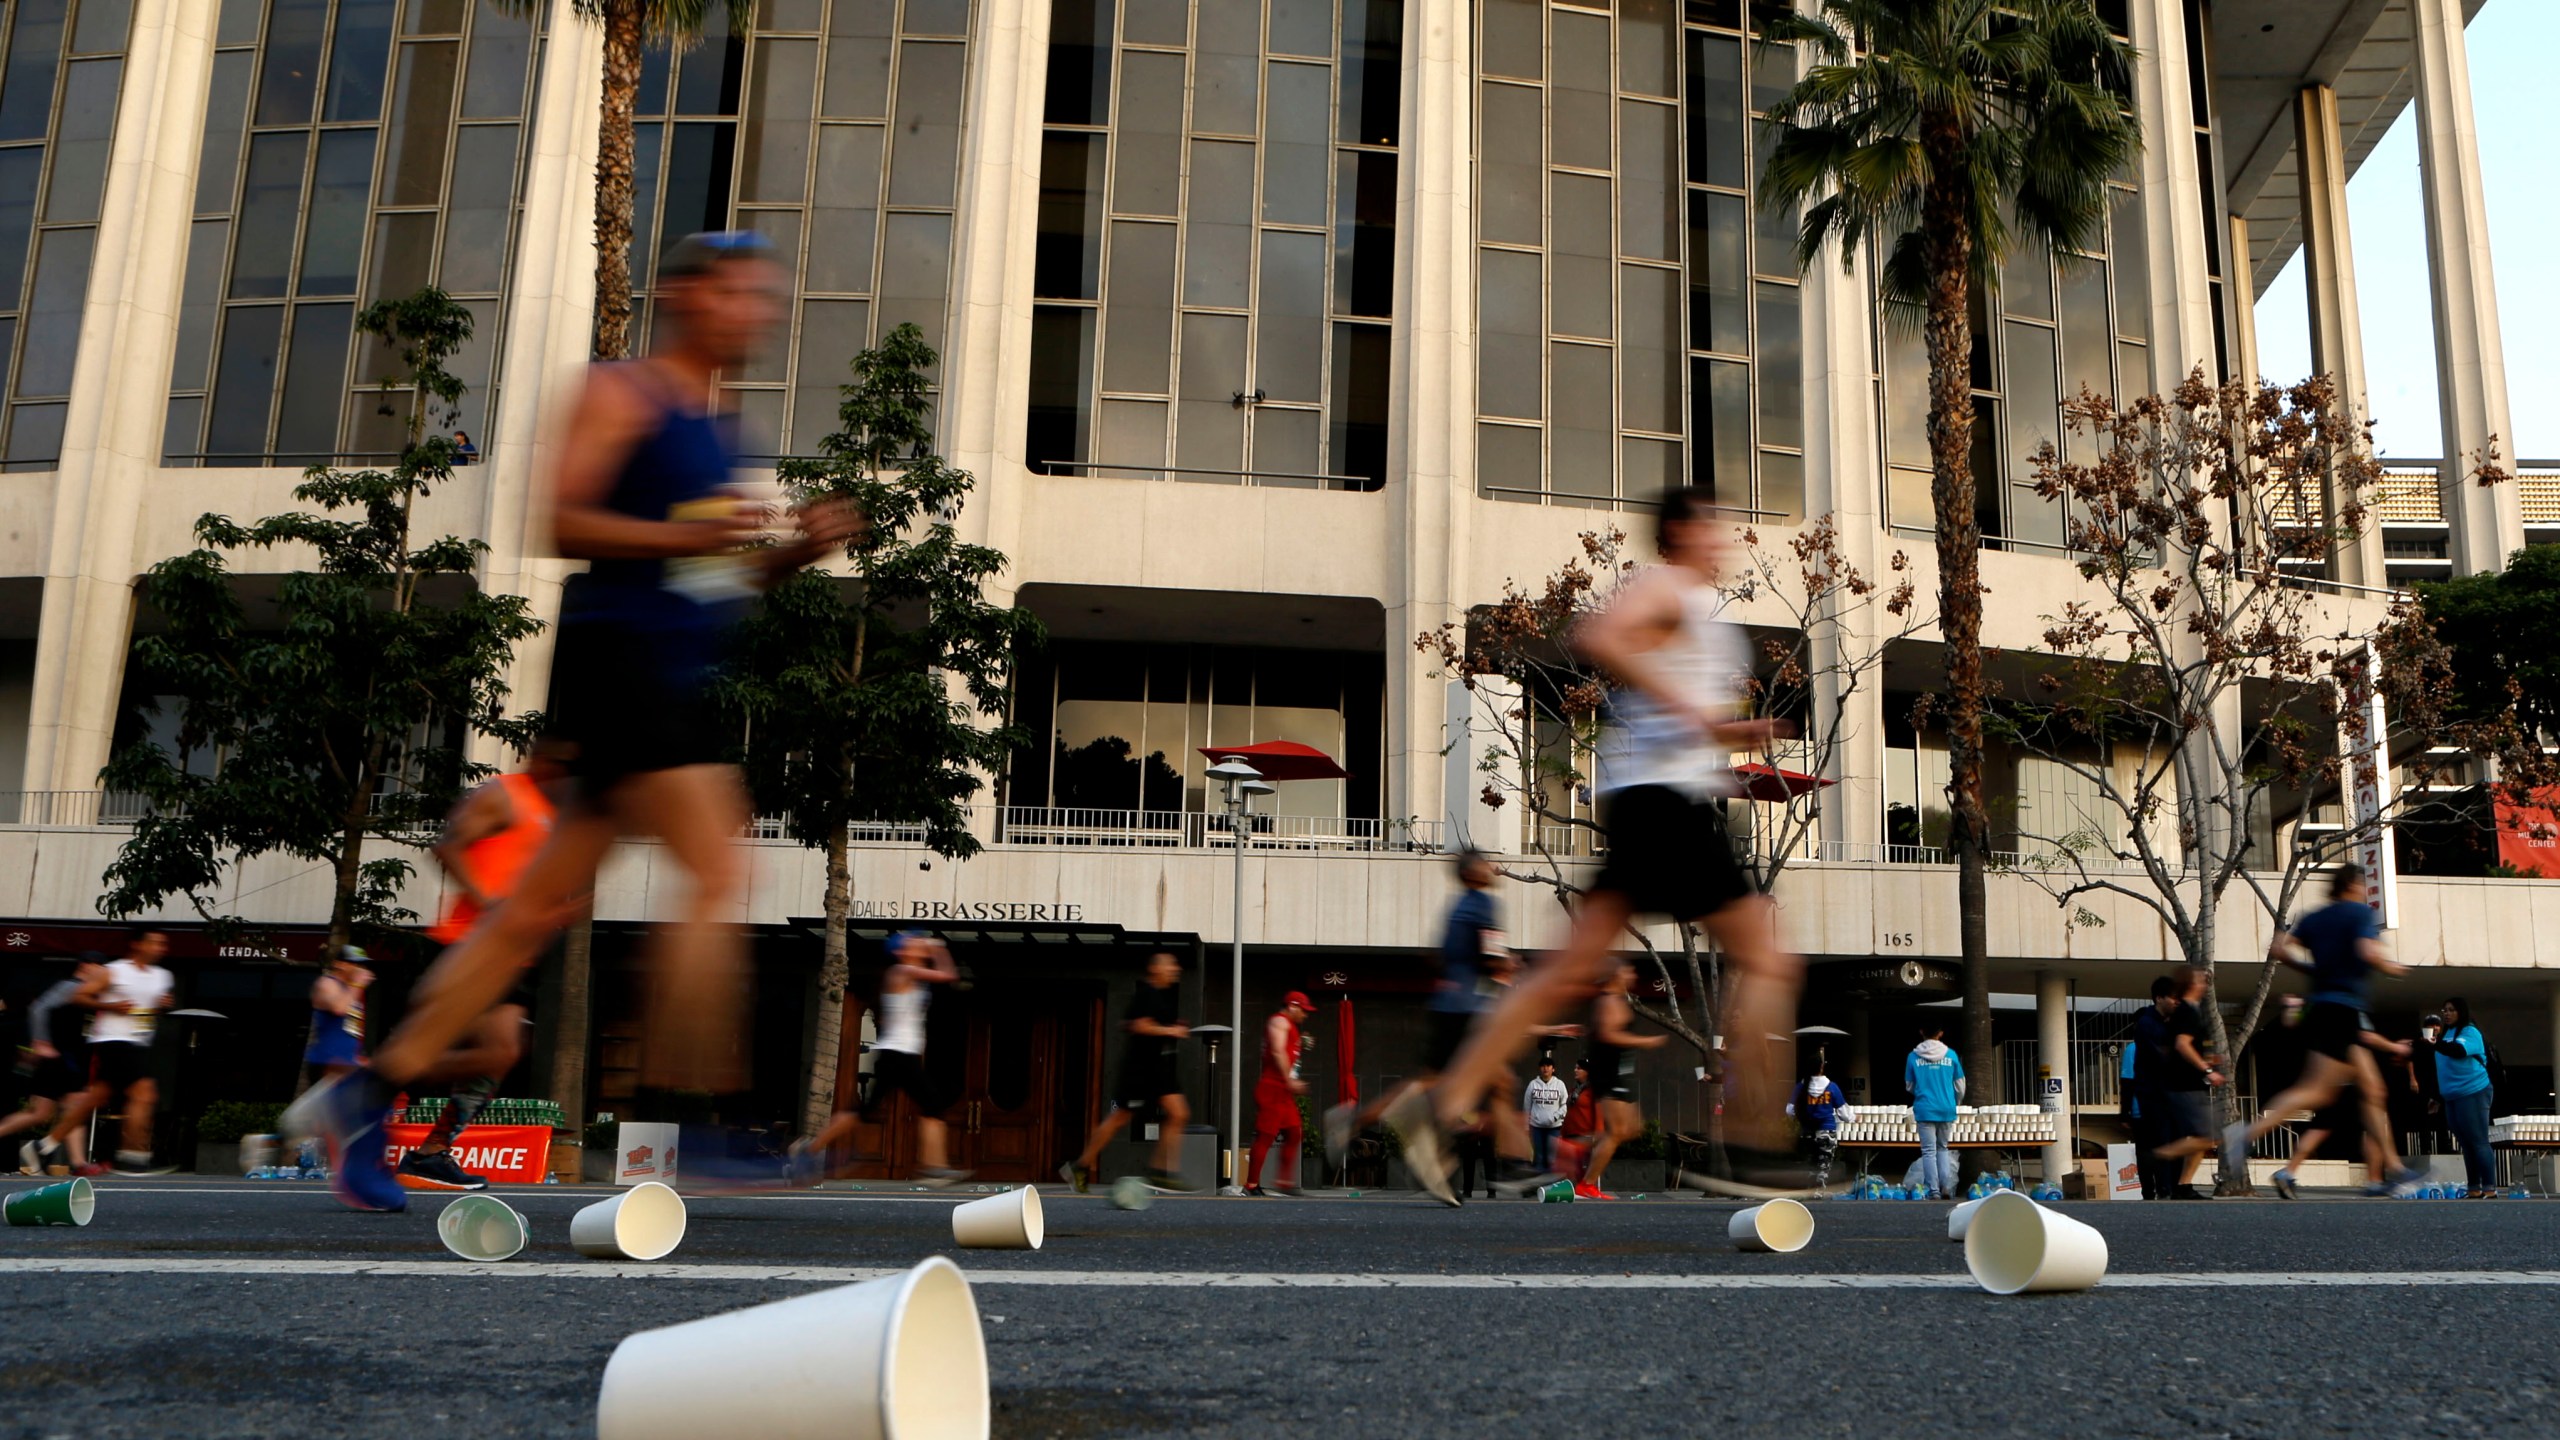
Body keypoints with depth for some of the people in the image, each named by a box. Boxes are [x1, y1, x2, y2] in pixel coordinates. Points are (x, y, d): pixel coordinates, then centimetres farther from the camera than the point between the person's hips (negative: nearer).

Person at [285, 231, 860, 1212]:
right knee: (717, 877, -16)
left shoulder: (716, 429, 24)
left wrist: (799, 550, 9)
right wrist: (683, 536, -21)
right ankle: (674, 1111, -12)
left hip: (676, 678, 8)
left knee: (544, 905, 8)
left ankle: (364, 1099, 16)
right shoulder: (622, 393, -1)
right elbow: (557, 521, -11)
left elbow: (723, 585, 27)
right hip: (618, 653, -8)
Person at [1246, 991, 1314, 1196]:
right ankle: (1252, 1184, -7)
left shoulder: (1290, 1027, 25)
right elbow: (1277, 1052, -20)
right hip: (1272, 1088, -10)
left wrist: (1302, 1047, 14)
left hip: (1283, 1091, 10)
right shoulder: (1280, 1022, -6)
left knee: (1294, 1133, 9)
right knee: (1266, 1135, -10)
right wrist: (1290, 1081, -23)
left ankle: (1285, 1182, 11)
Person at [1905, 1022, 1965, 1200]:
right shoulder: (1951, 1055, -1)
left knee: (1929, 1151, 3)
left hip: (1925, 1110, -2)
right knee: (1943, 1147, 17)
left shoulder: (1913, 1057, -3)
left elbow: (1909, 1086, 7)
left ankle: (1934, 1191, -3)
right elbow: (1960, 1086, 7)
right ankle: (1946, 1187, 5)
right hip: (1947, 1109, 2)